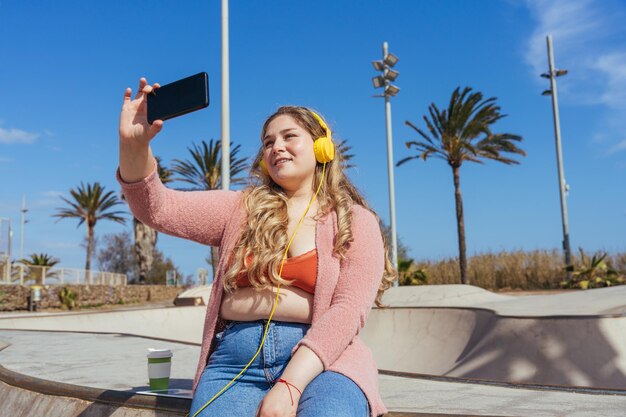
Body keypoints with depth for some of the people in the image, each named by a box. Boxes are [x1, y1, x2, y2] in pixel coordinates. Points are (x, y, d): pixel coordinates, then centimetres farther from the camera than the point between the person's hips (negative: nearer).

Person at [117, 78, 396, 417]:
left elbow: (347, 311, -5)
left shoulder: (356, 222, 7)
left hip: (319, 360, -2)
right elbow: (157, 209, 5)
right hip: (235, 358, 3)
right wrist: (133, 145, -13)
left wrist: (290, 385, -18)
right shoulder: (241, 210, 15)